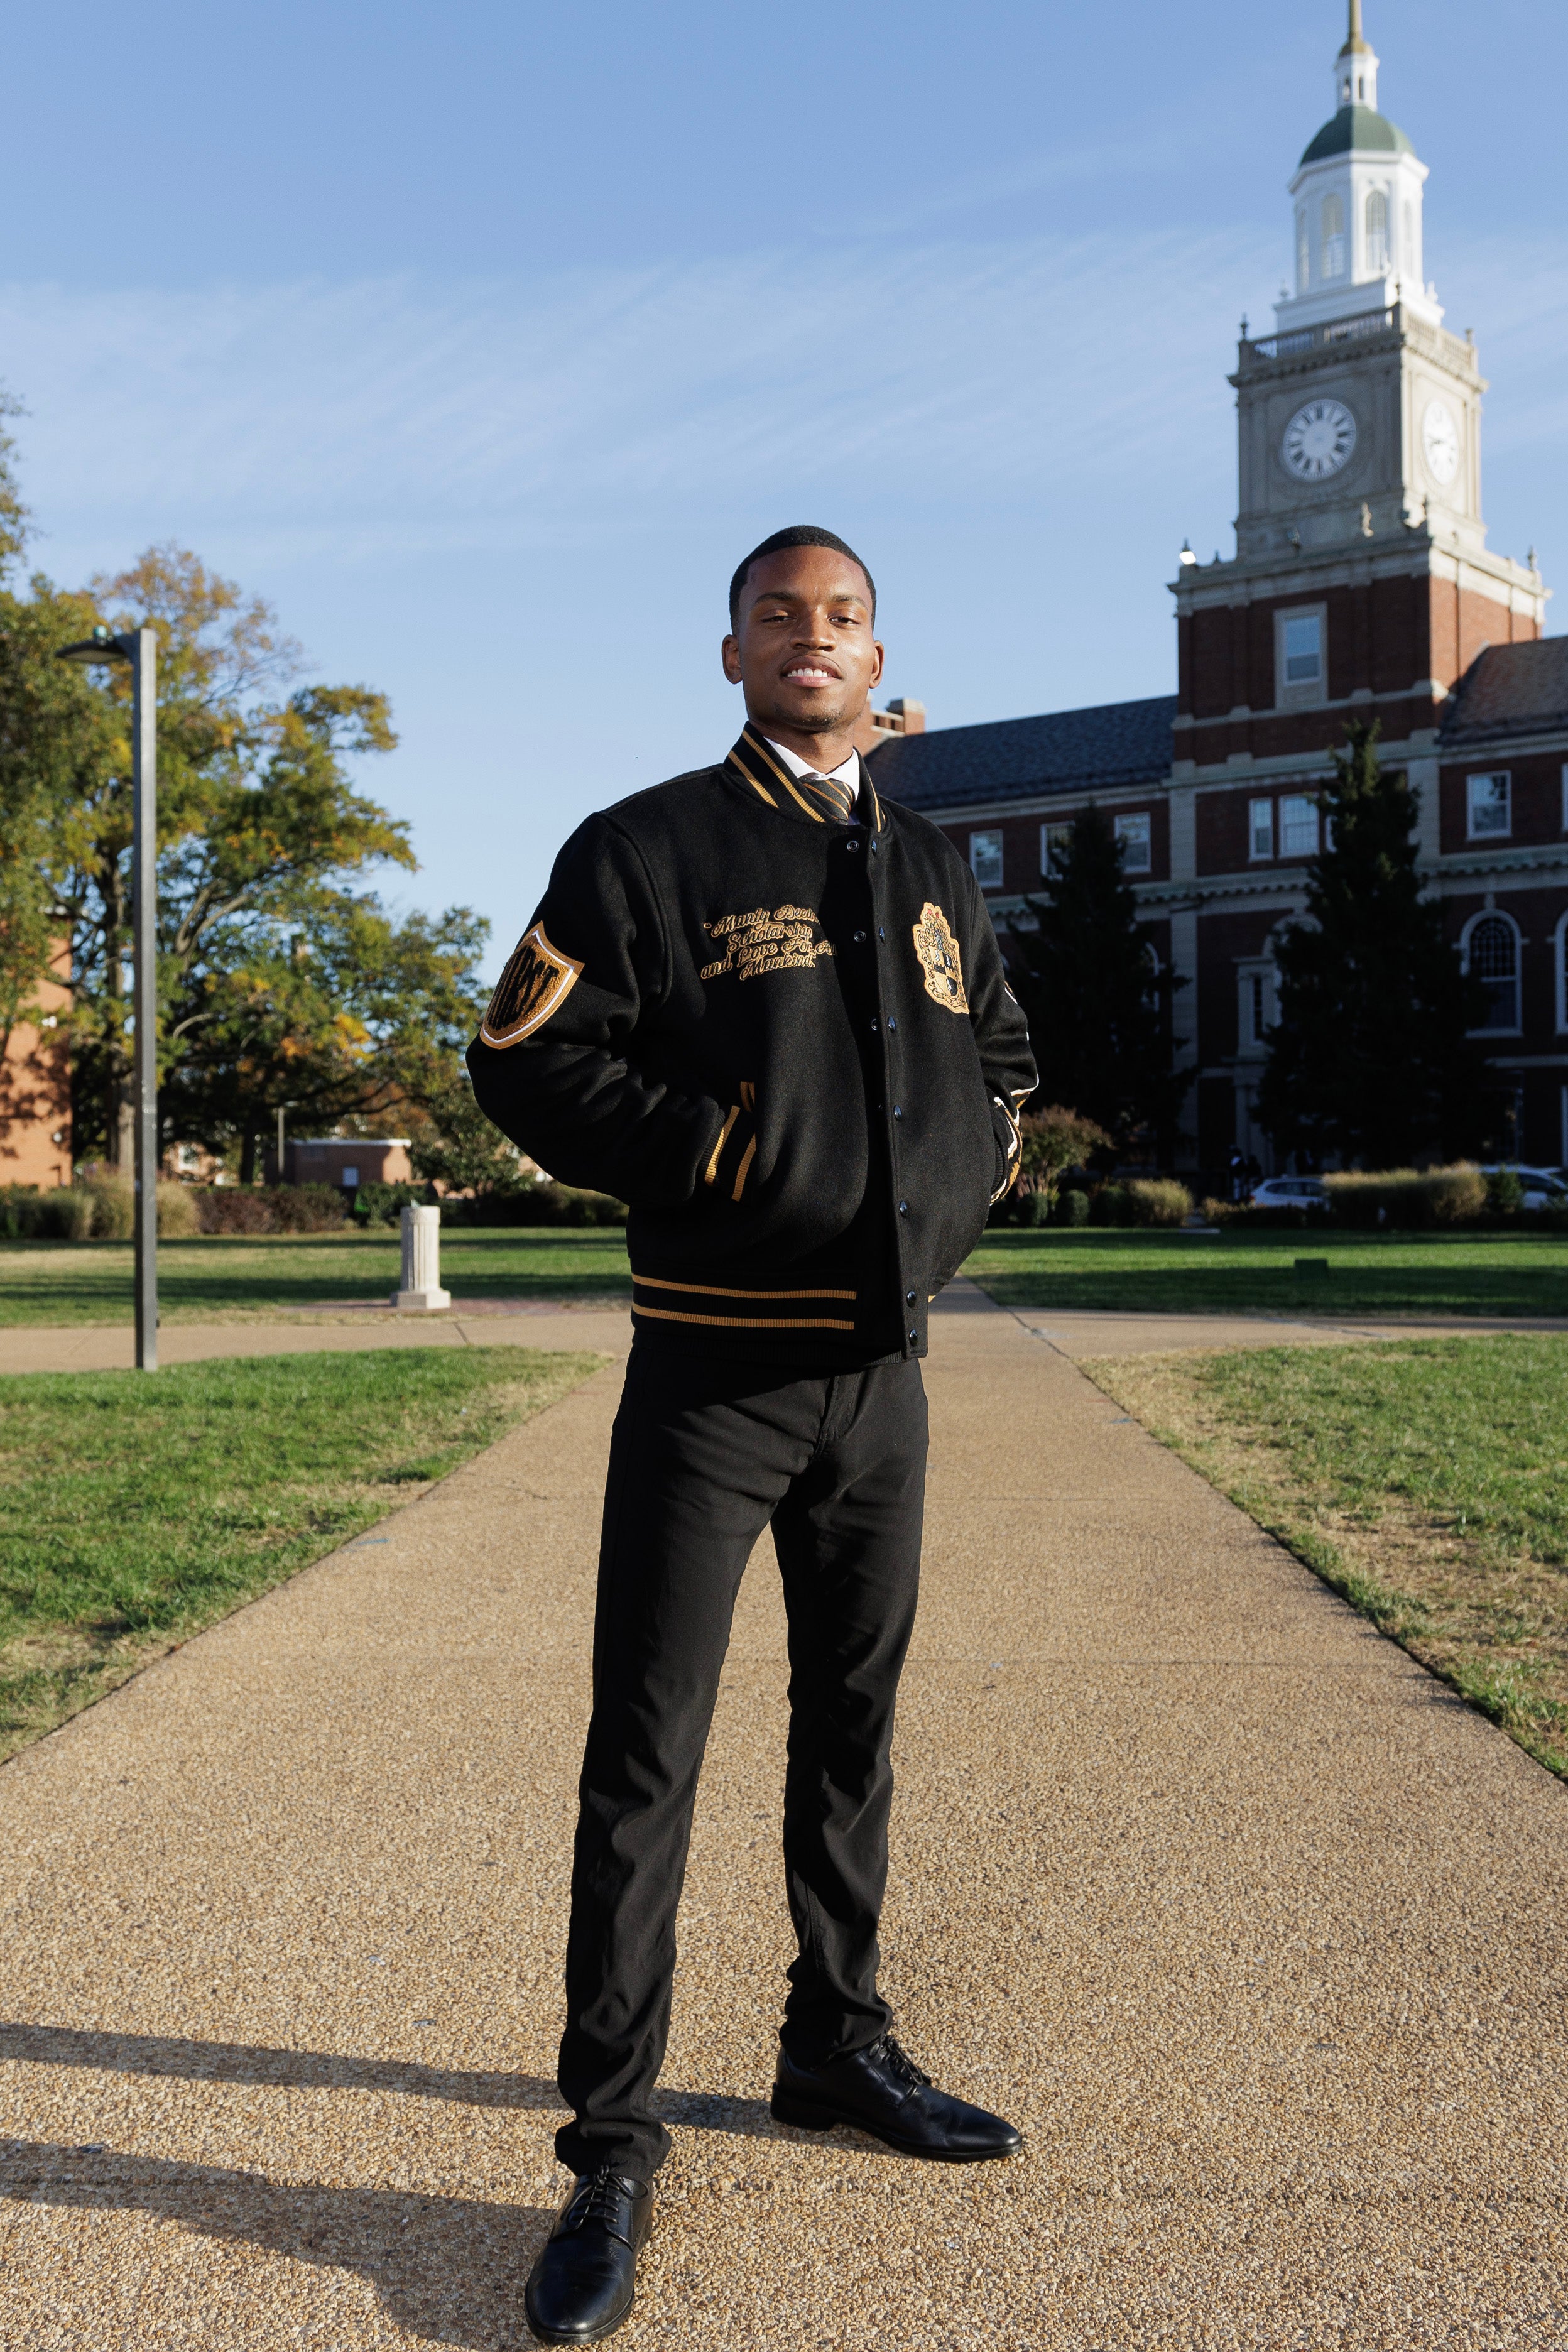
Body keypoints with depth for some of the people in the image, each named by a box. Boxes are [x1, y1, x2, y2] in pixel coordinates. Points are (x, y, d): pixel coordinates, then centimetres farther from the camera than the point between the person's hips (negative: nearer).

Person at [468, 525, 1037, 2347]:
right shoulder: (646, 852, -2)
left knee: (852, 1724, 16)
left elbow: (1000, 1072, 24)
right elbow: (527, 1058, -7)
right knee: (646, 1754, -3)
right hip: (712, 1370, -5)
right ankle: (611, 2147, 8)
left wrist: (948, 1199, 5)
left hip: (882, 1368, 5)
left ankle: (837, 2045, 33)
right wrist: (728, 1149, -16)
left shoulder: (934, 877, 14)